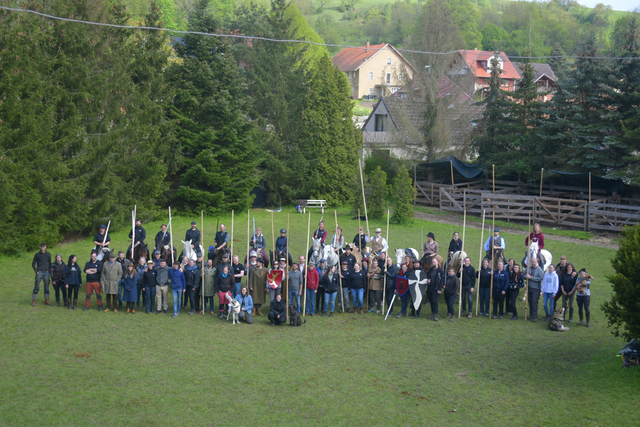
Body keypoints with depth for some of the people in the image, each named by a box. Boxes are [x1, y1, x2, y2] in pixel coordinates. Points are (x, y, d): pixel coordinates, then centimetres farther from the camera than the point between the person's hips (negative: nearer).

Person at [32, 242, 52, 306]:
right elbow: (33, 264, 5)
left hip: (46, 272, 3)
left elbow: (50, 263, 16)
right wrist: (36, 271, -4)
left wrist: (49, 270, 4)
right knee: (37, 287, -5)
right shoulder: (37, 254, 1)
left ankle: (46, 301, 10)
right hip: (39, 272, -3)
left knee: (46, 287, 4)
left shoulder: (48, 254, 8)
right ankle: (33, 301, -1)